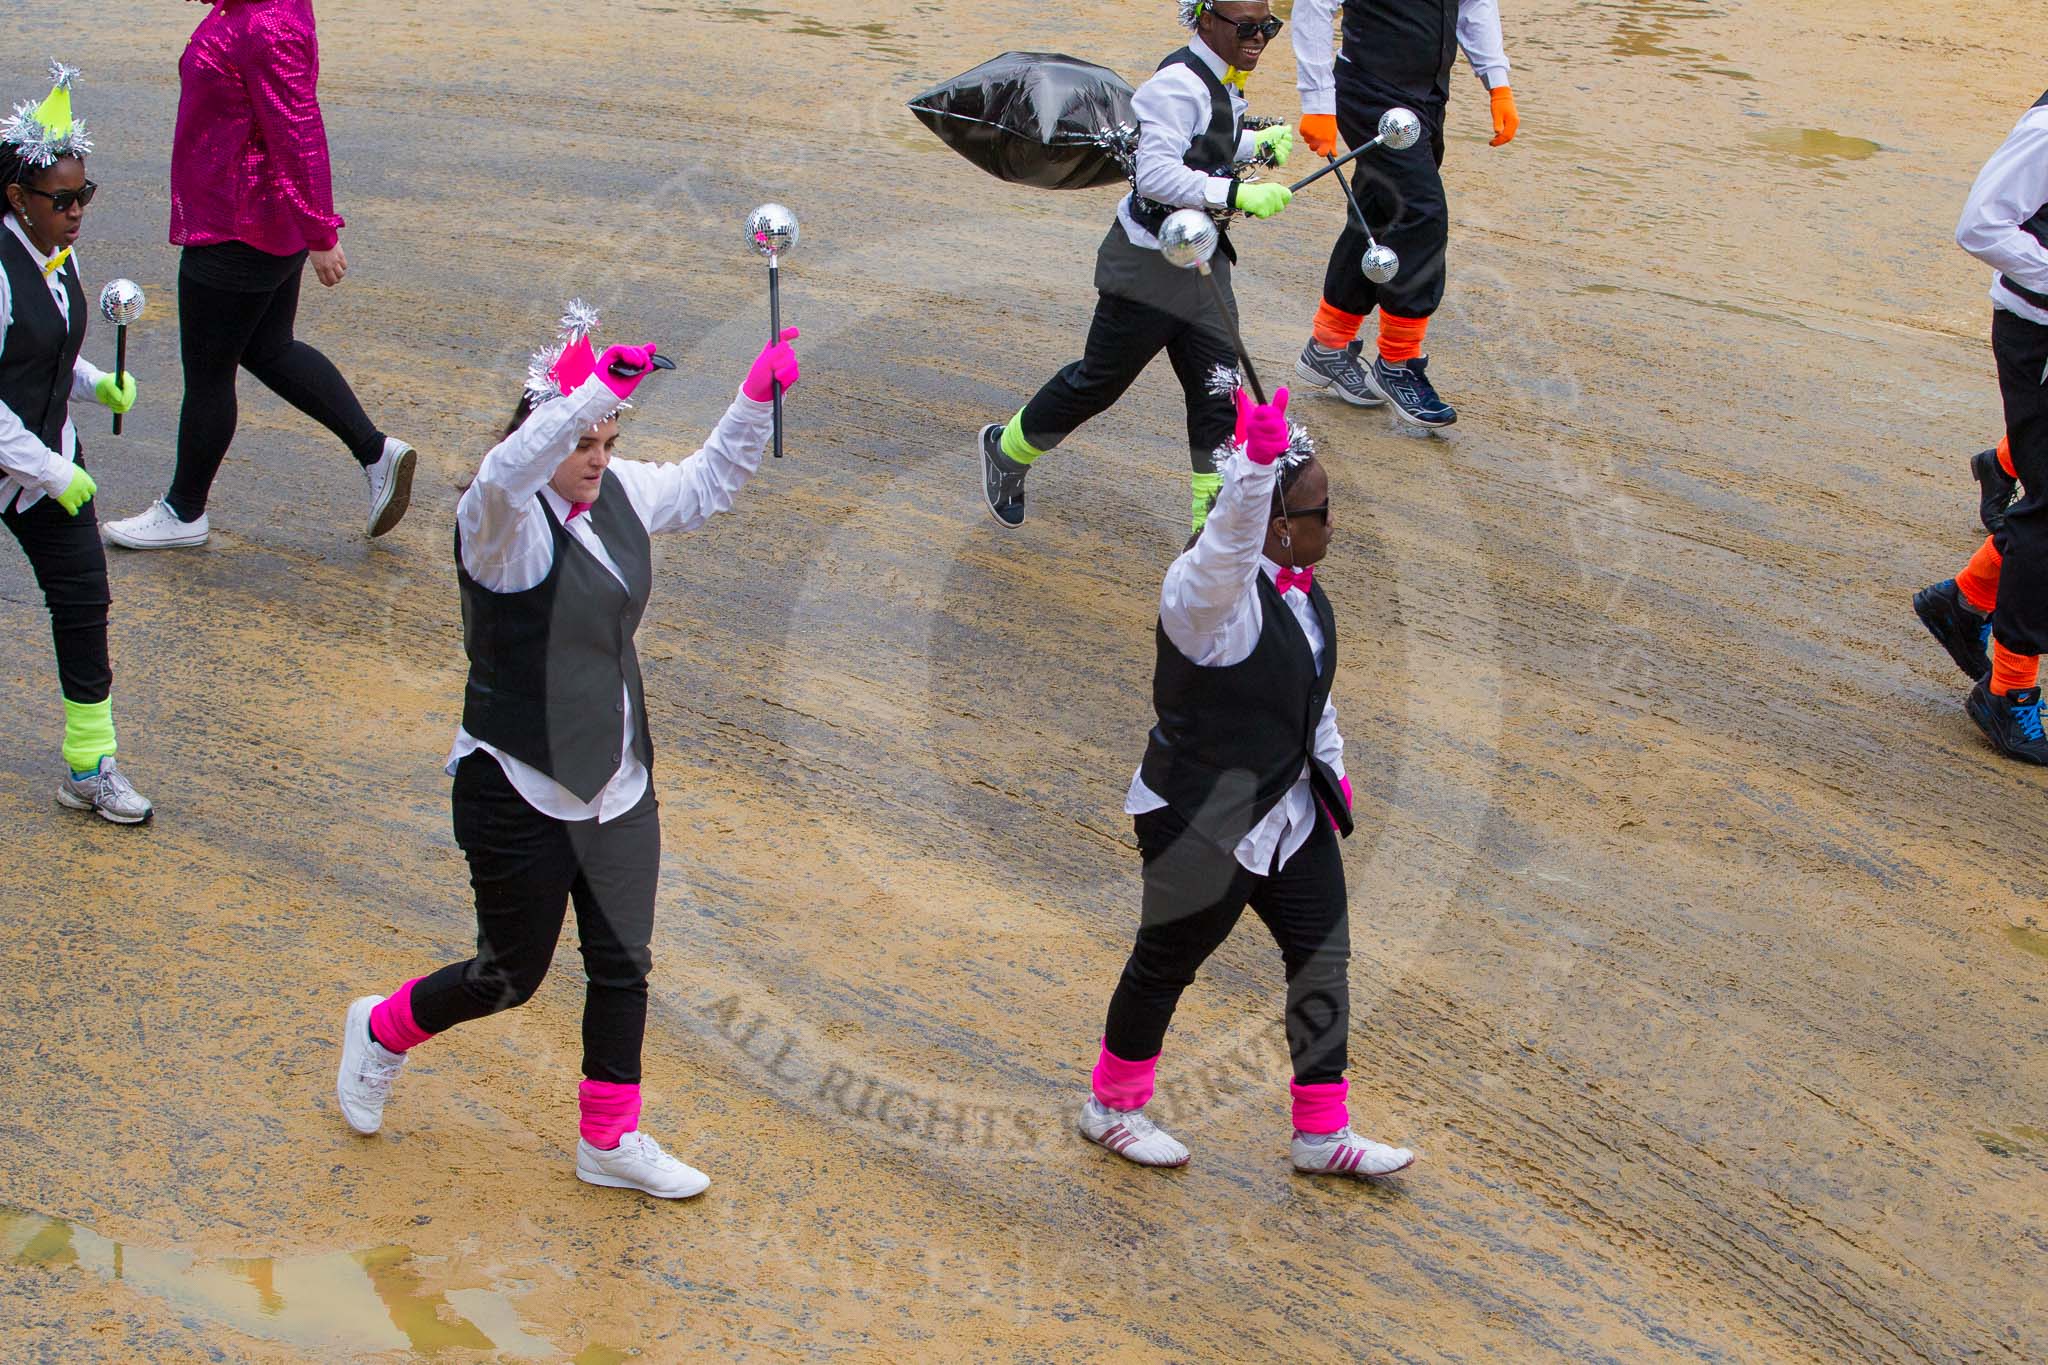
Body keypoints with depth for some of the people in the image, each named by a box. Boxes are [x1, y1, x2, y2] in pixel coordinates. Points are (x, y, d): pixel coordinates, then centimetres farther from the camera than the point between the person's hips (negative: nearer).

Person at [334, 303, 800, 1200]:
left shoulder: (622, 494, 2)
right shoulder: (502, 520, -21)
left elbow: (707, 484, 18)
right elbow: (505, 473, -45)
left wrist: (758, 398, 3)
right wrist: (600, 387, -53)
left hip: (618, 786, 7)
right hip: (520, 796, -7)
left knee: (622, 965, 11)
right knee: (511, 975, 8)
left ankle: (610, 1141, 26)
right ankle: (383, 1033, 36)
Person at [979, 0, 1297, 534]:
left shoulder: (1221, 81, 8)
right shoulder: (1180, 83, -22)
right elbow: (1155, 174, -31)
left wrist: (1257, 143, 19)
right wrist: (1237, 194, -36)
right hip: (1149, 264, -9)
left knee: (1218, 390, 3)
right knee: (1100, 380, 6)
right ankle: (1006, 450, 30)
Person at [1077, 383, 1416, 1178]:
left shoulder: (1296, 586, 2)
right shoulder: (1208, 591, -26)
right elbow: (1230, 542, -50)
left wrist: (1331, 766, 20)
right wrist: (1258, 463, -64)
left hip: (1291, 814, 8)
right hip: (1204, 825, -8)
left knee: (1324, 961, 11)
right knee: (1165, 966, 11)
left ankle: (1323, 1134, 25)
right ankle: (1110, 1108, 34)